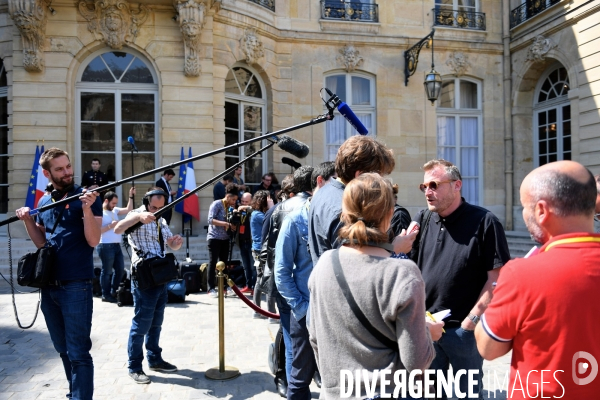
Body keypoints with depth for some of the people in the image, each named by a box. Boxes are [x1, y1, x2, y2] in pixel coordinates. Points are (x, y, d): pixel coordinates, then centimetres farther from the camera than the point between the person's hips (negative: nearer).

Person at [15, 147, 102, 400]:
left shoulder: (86, 198, -5)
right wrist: (28, 220, 1)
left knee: (78, 353, -4)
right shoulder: (44, 202, 11)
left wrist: (86, 208, -26)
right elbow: (41, 242, 17)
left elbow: (93, 240, -14)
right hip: (48, 285, 6)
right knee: (63, 350, 17)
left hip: (76, 285, -6)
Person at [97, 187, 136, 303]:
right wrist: (110, 226, -15)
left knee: (120, 269, 13)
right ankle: (106, 295, 12)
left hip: (116, 245, 8)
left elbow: (128, 210, 9)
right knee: (107, 271, 1)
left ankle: (113, 292, 26)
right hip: (106, 246, -8)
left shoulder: (115, 210, 13)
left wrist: (131, 196, 3)